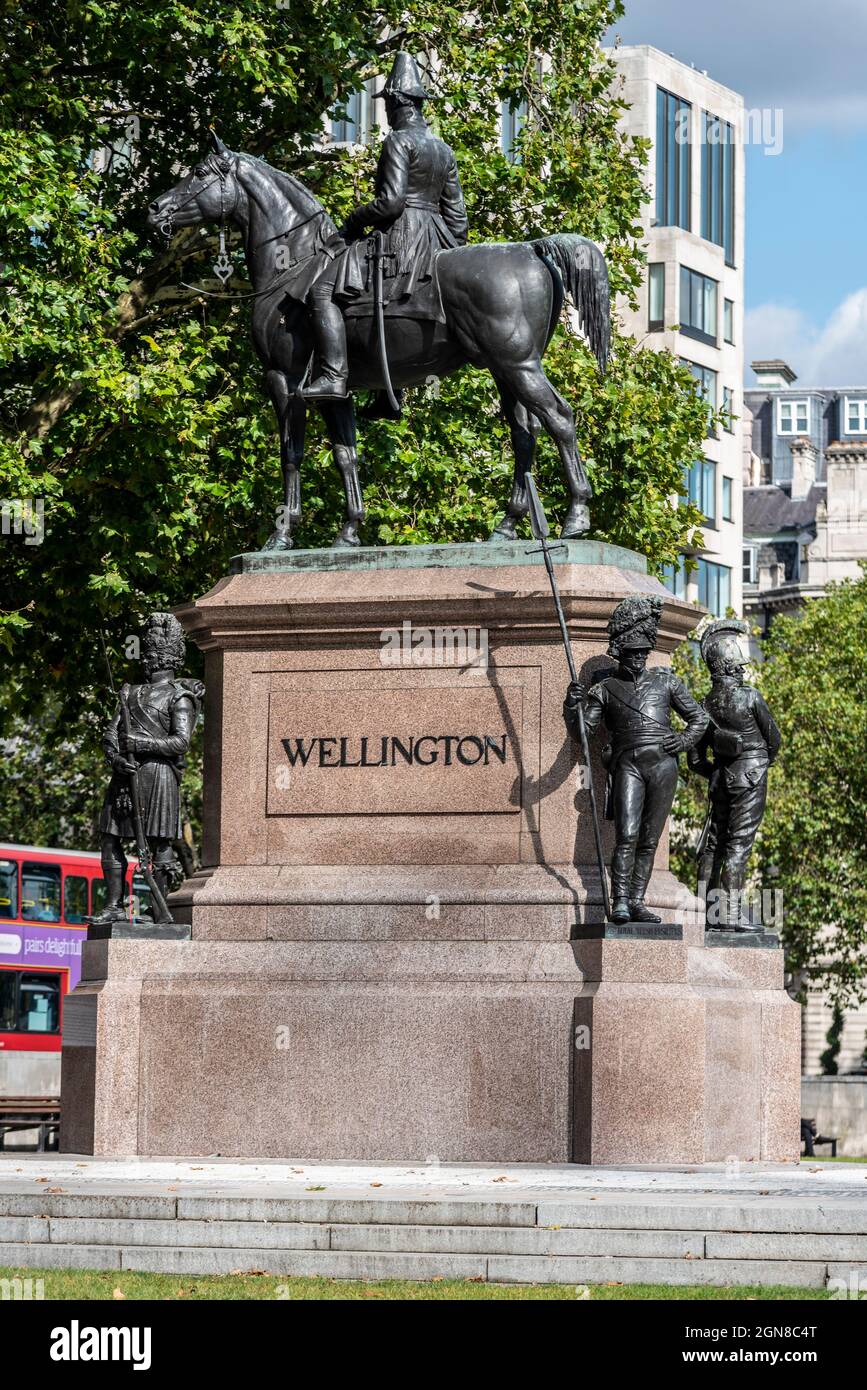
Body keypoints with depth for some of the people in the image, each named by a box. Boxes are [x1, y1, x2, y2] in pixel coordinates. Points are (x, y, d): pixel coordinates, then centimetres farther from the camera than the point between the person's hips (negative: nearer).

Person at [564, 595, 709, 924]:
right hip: (628, 763, -2)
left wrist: (685, 739, 2)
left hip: (663, 764, 2)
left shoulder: (664, 681, 17)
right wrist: (573, 703, -14)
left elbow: (699, 718, 21)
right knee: (626, 836, -16)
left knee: (649, 840, 1)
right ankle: (620, 902, -19)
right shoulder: (605, 688, 13)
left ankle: (637, 901, 3)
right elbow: (581, 727, 5)